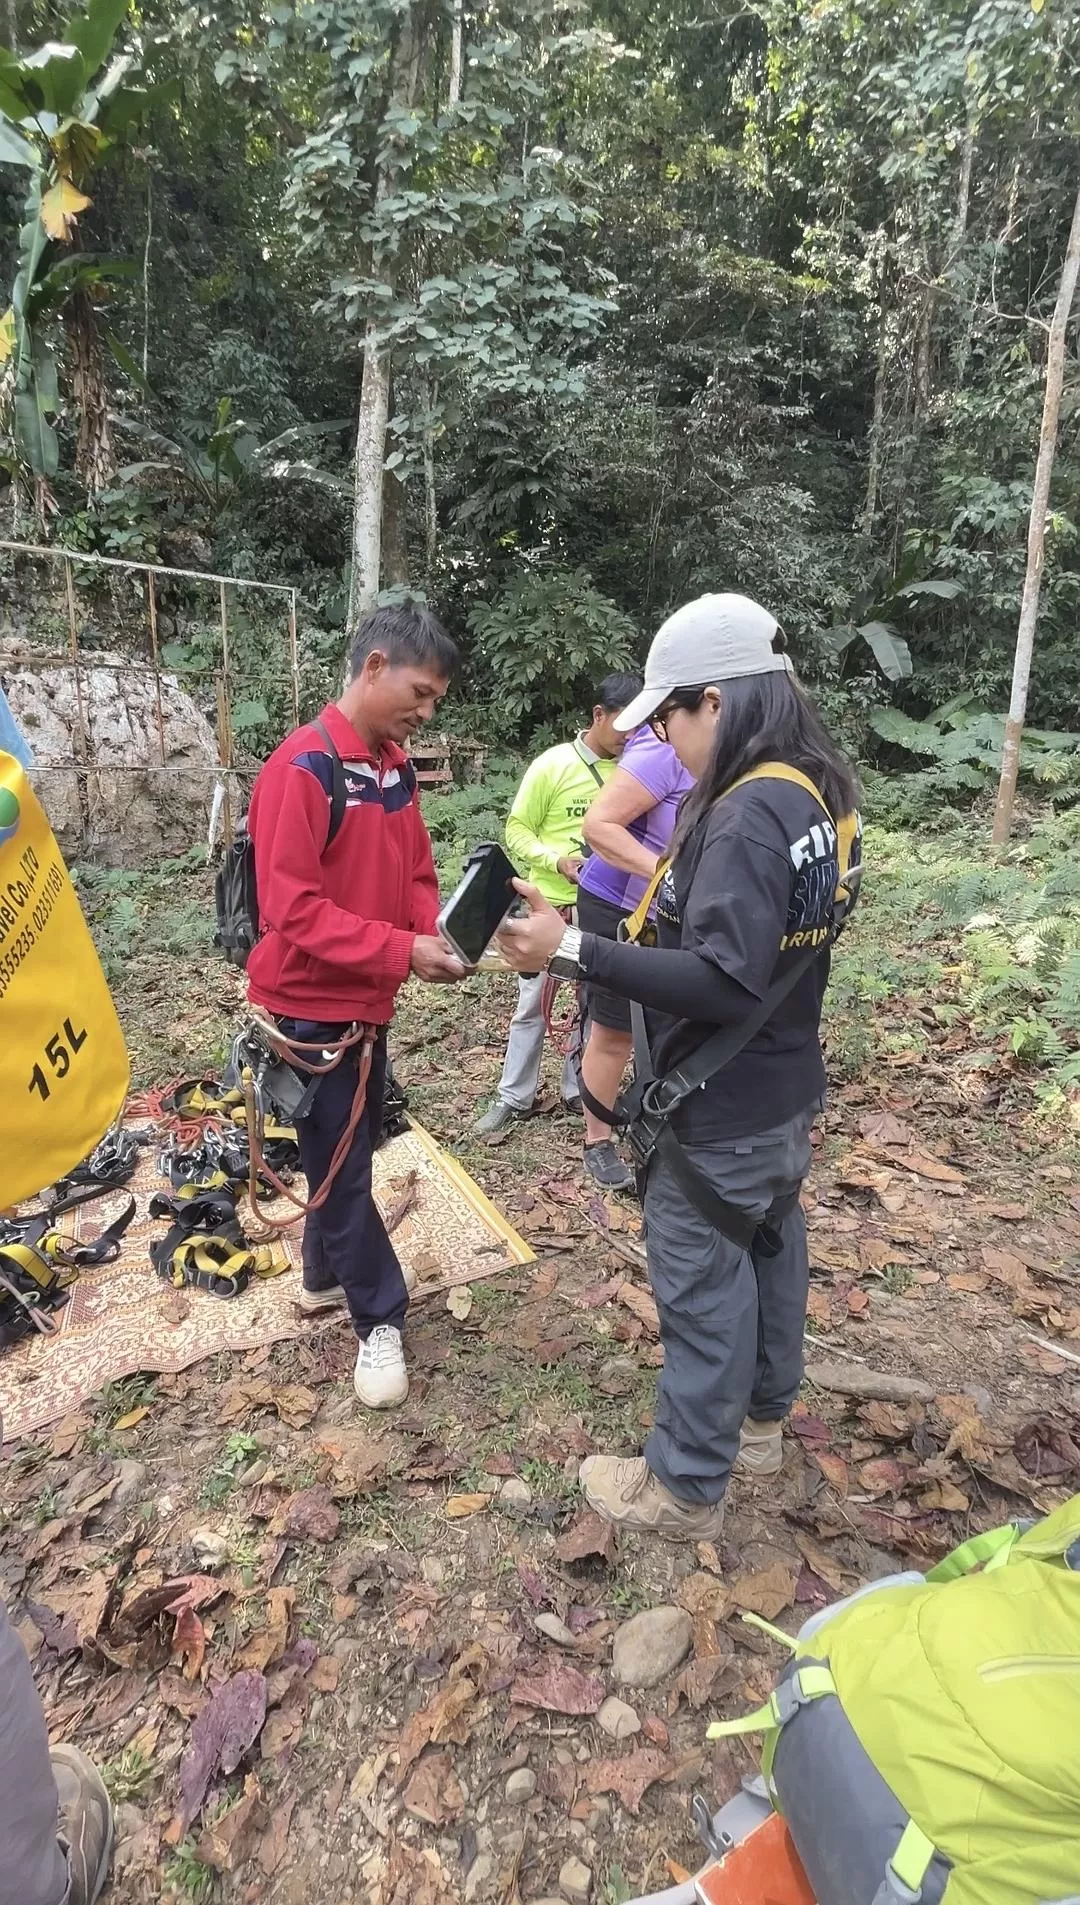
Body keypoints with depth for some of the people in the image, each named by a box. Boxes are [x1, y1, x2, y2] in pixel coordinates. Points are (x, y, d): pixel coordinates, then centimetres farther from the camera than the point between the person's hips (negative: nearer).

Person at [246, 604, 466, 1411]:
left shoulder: (396, 766, 5)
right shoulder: (303, 767, -20)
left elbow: (416, 874, 10)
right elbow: (292, 908, -25)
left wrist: (438, 935, -9)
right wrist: (404, 951, -28)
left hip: (368, 1000, 8)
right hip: (311, 1006, -8)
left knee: (345, 1154, 20)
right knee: (343, 1168, 7)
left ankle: (324, 1276, 41)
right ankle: (380, 1317, 23)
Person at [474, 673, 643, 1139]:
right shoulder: (552, 764, -9)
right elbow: (517, 830, -5)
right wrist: (557, 860, -20)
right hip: (549, 905, -3)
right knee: (532, 1004, 7)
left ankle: (579, 1089, 30)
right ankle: (514, 1097, 21)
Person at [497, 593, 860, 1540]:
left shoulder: (749, 814, -26)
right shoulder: (817, 793, 4)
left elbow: (722, 982, -32)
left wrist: (575, 949, -33)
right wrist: (667, 895, 8)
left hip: (724, 1113, -10)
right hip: (787, 1090, 10)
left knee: (703, 1290, 7)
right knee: (770, 1253, 24)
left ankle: (685, 1485, 27)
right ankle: (761, 1418, 47)